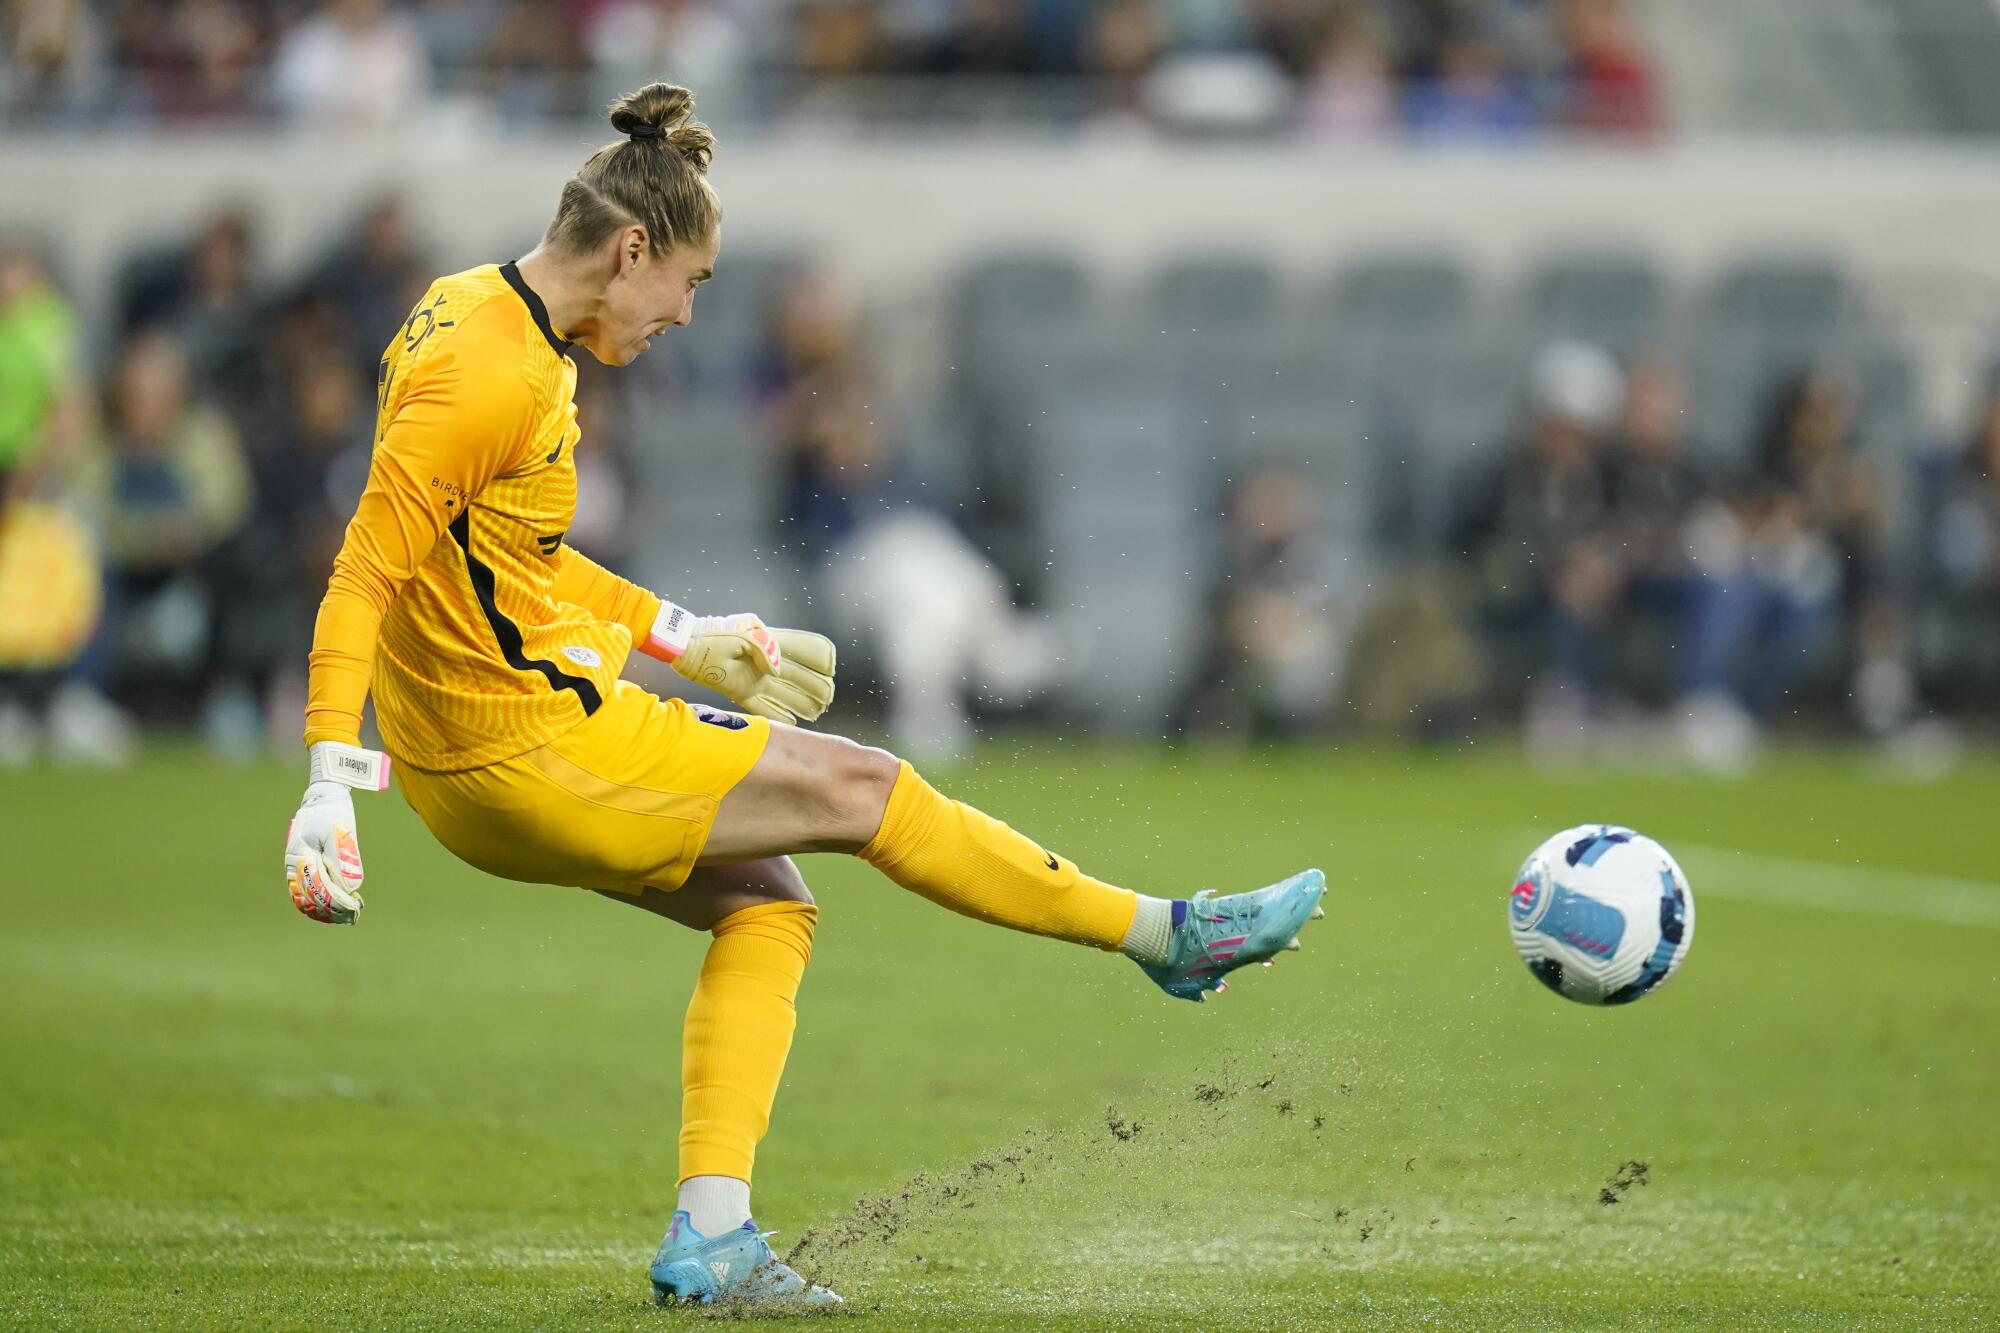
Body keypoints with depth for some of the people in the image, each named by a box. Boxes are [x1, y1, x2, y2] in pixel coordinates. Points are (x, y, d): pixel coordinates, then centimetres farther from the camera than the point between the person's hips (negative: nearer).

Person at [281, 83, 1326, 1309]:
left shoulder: (484, 316, 10)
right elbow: (367, 574, -26)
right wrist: (334, 781, -32)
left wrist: (680, 636, 23)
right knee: (856, 787, 0)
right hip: (530, 749, -10)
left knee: (764, 903, 15)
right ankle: (1165, 934, 15)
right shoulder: (488, 378, -22)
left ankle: (712, 1232, 6)